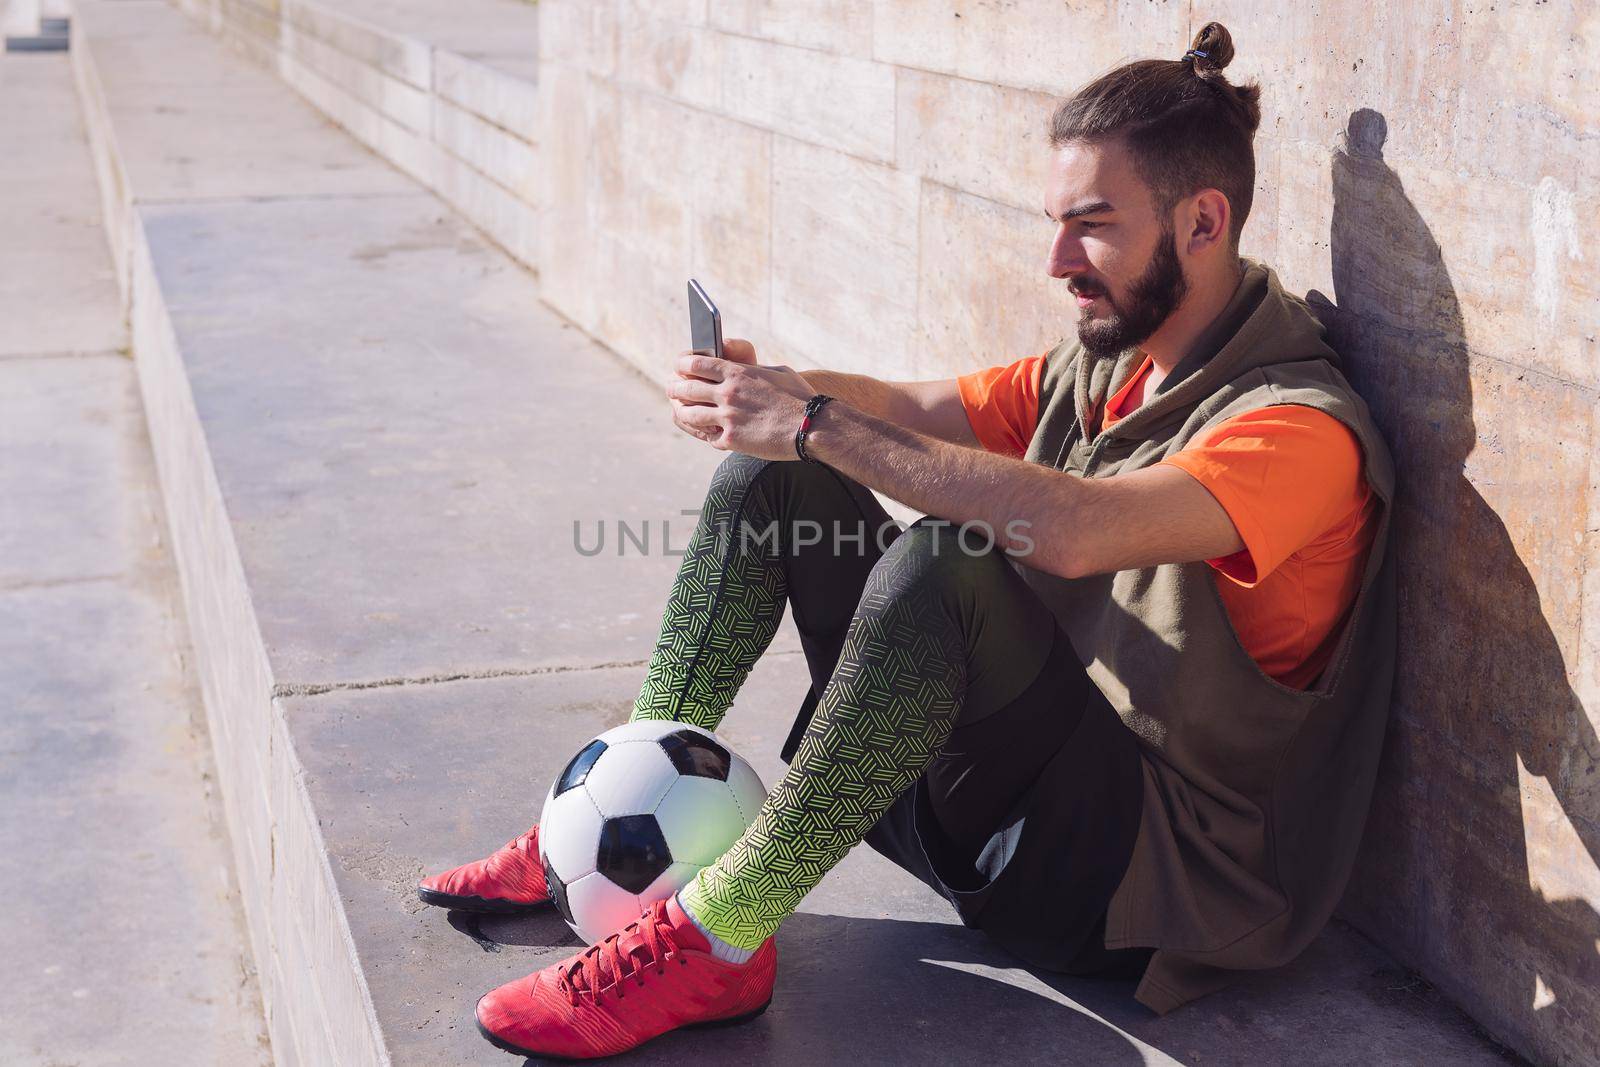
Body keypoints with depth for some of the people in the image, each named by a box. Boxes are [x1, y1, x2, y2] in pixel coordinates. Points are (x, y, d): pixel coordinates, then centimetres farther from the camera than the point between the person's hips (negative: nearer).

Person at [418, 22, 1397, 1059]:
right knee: (772, 473, 3)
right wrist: (764, 387, -13)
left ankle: (716, 938, -26)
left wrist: (817, 423, -30)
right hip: (997, 774, 8)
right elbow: (915, 410, 9)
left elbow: (1068, 529, -35)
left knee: (939, 564, -35)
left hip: (1141, 874, -8)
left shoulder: (1301, 426, -19)